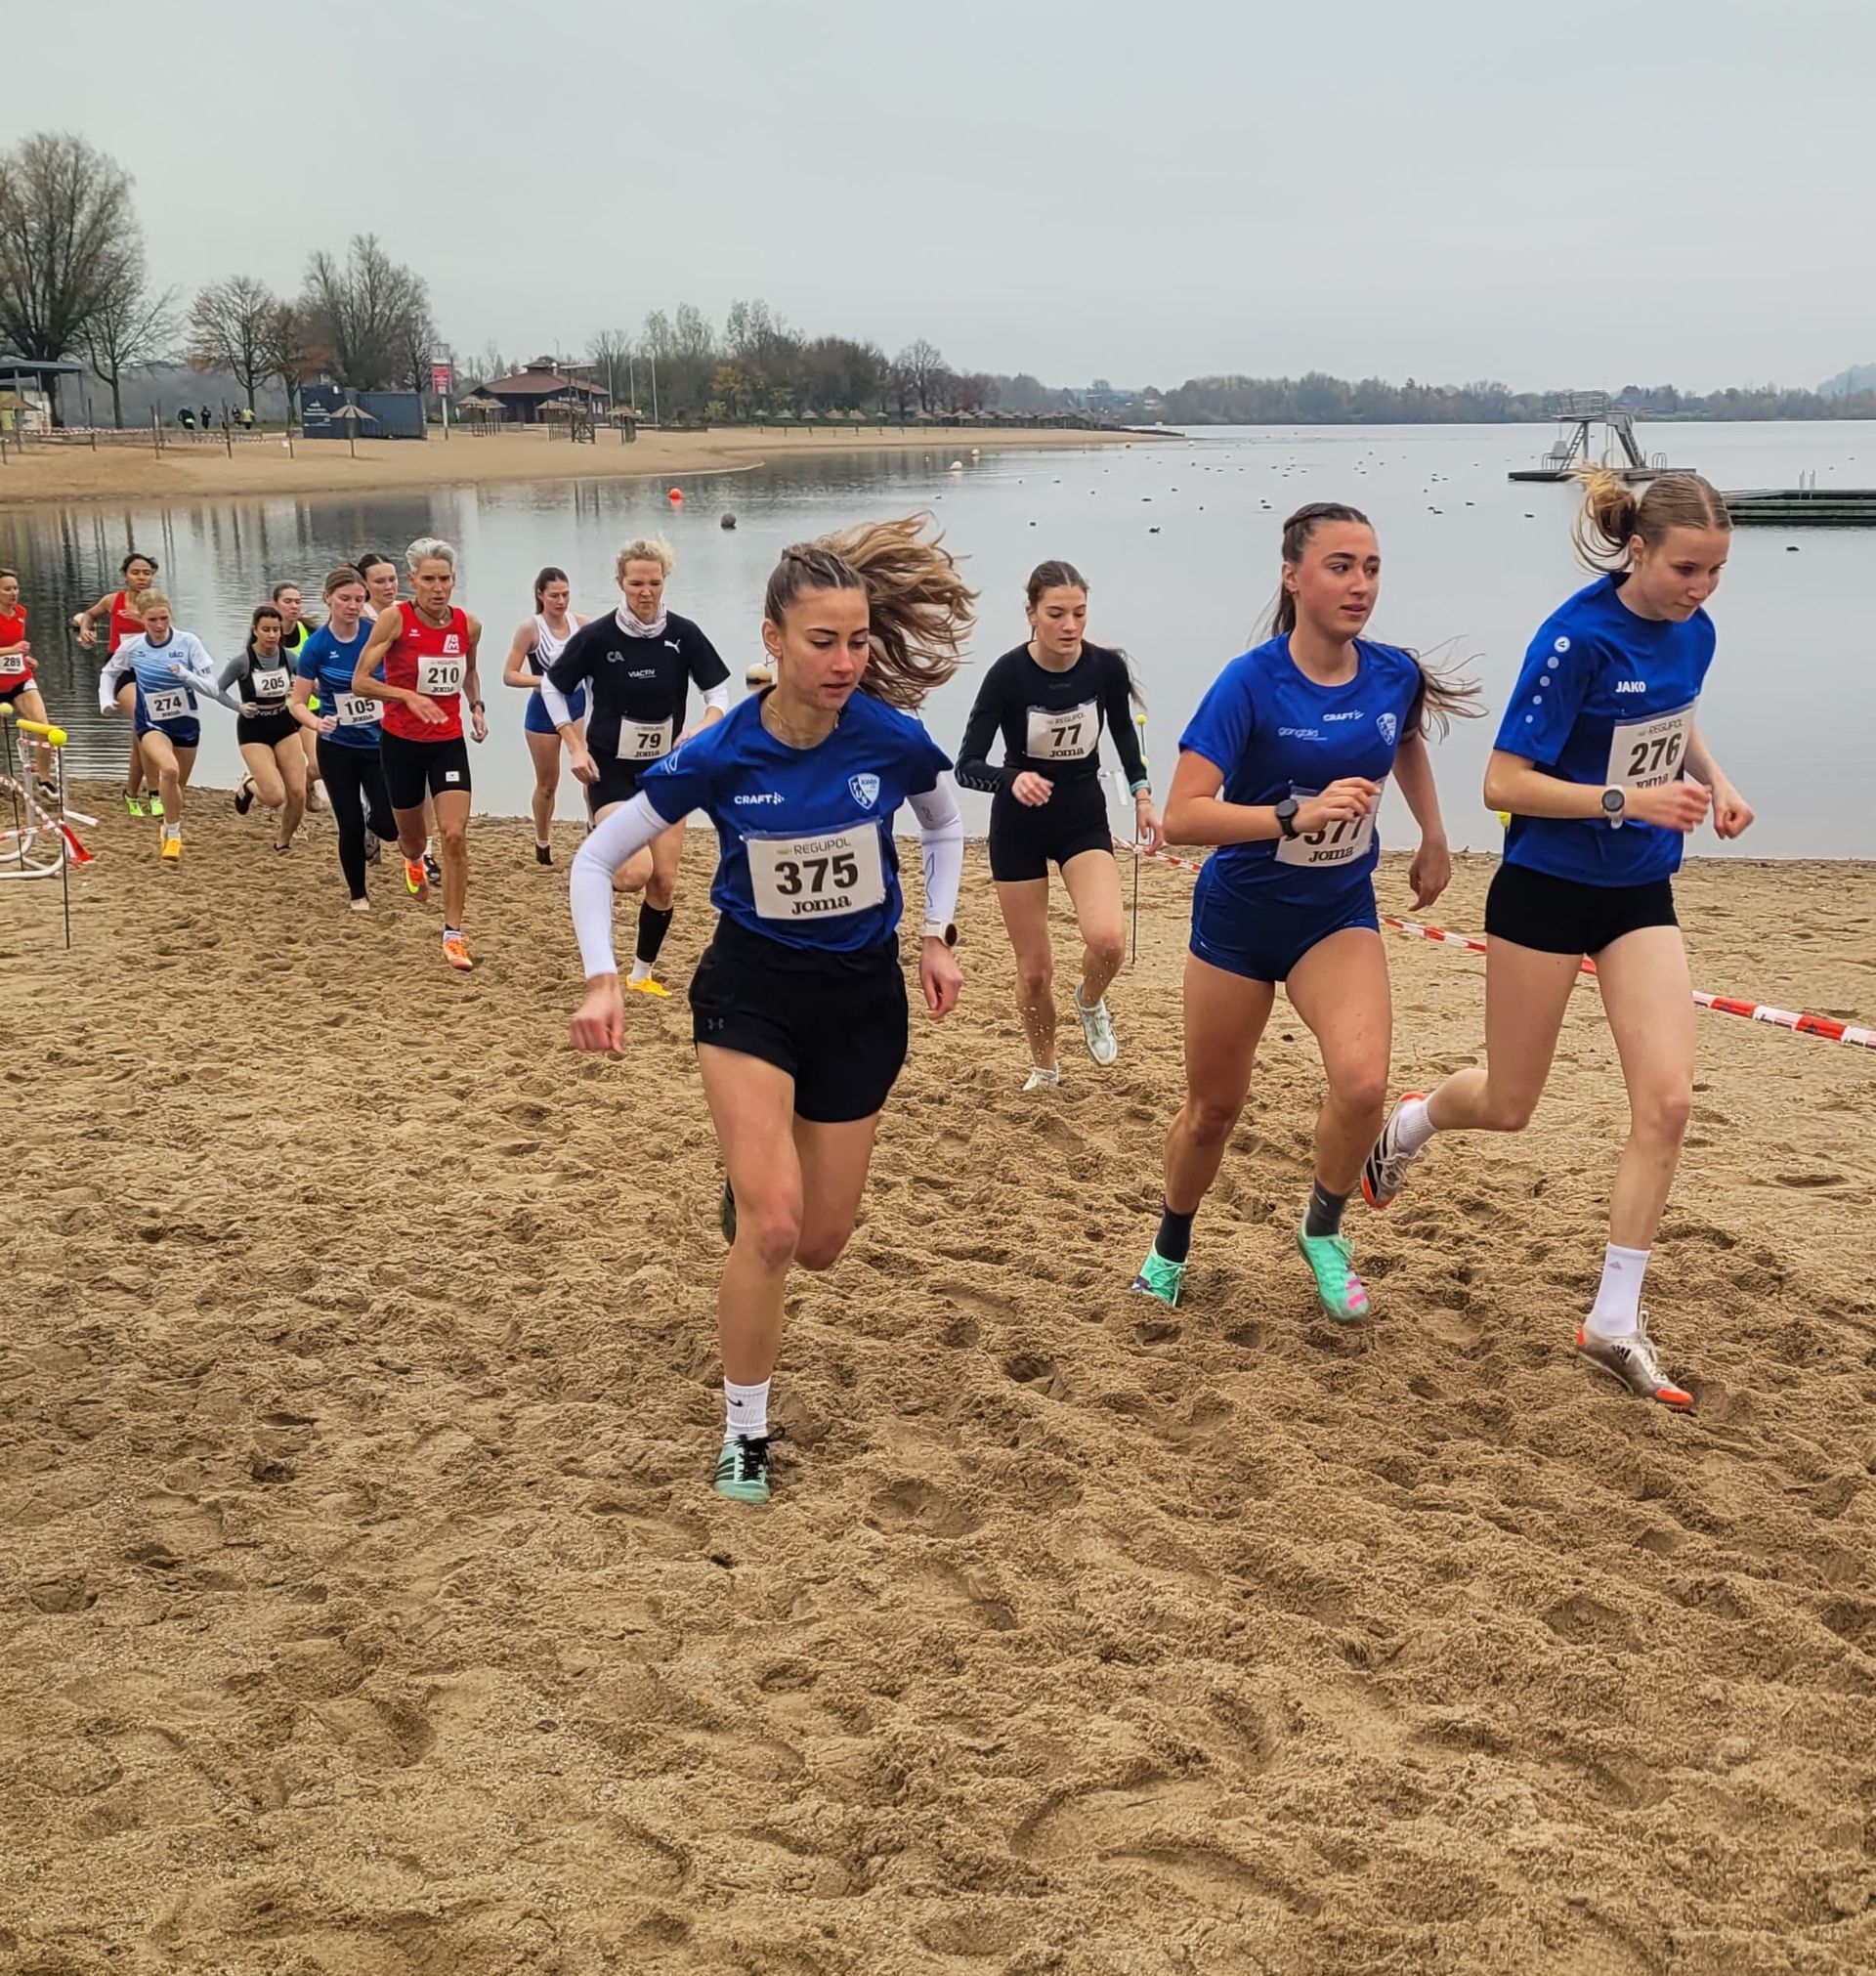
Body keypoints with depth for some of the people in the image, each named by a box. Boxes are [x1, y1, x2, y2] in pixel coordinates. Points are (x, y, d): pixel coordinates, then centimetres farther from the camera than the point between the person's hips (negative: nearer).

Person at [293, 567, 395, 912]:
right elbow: (298, 703, -6)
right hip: (337, 748, -1)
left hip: (379, 743, 1)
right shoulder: (317, 645, -10)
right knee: (350, 826, 0)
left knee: (389, 823, -11)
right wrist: (316, 722, -26)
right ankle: (358, 895, 22)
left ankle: (371, 827, 28)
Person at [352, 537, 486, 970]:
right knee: (411, 833, 16)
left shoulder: (469, 625, -3)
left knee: (456, 835, -13)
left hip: (448, 743, 1)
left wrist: (476, 707, 2)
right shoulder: (395, 619, -14)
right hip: (402, 742, -1)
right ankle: (413, 860, 57)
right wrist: (409, 696, -28)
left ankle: (453, 933, -5)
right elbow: (360, 681, -14)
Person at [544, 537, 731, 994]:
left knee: (665, 882, 4)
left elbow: (718, 692, 0)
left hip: (666, 770, 3)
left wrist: (702, 731, -20)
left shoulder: (683, 634, -8)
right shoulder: (597, 636, -12)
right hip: (610, 769, -3)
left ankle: (643, 973, 23)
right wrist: (575, 747, -7)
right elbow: (552, 687, 0)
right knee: (635, 872, -22)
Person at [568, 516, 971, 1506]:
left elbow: (946, 828, 10)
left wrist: (938, 937, 2)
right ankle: (744, 1430, 6)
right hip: (750, 988, -2)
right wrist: (602, 981, -15)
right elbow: (597, 858, -5)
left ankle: (754, 1172, 48)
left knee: (819, 1243, 9)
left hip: (863, 995, 2)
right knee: (771, 1225, -17)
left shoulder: (894, 740, -15)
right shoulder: (718, 757, -18)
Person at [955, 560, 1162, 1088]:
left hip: (1084, 819, 1)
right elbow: (967, 767, -20)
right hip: (1019, 826, -1)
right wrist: (1013, 779, -39)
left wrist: (1141, 793, 0)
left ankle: (1090, 1002, 12)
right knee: (1034, 969, 5)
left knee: (1108, 939, -23)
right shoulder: (1008, 674, -21)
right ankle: (1044, 1067, 33)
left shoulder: (1107, 666, -13)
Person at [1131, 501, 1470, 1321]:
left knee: (1362, 1082, -22)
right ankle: (1170, 1249, 39)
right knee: (1214, 1106, 11)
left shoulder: (1395, 674, -8)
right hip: (1240, 914, -2)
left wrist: (1434, 839, 17)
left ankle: (1322, 1231, 7)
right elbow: (1181, 817, -30)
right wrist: (1296, 814, -39)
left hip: (1339, 915, 3)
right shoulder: (1250, 683, -22)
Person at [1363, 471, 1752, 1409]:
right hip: (1546, 889, -5)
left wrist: (1713, 778, 2)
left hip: (1640, 893, 5)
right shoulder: (1577, 638, -21)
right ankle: (1409, 1122, 45)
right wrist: (1629, 800, -29)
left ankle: (1614, 1321, 3)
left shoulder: (1692, 631, -1)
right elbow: (1504, 782, -21)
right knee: (1507, 1108, 8)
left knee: (1666, 1098, -8)